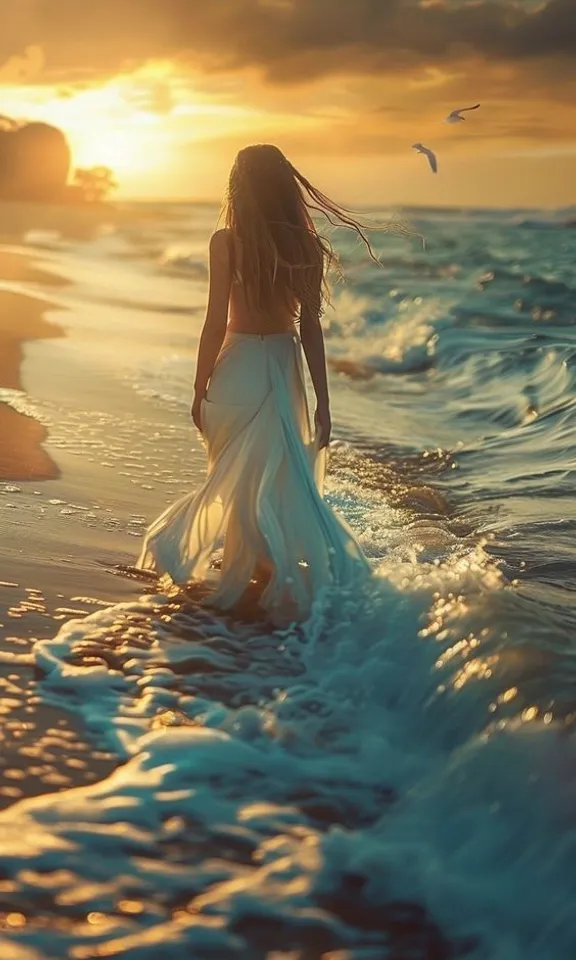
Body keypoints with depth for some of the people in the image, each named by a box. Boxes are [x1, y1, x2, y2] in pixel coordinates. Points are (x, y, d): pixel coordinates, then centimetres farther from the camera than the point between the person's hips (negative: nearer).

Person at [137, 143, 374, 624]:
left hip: (237, 366, -3)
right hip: (285, 369, 3)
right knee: (283, 480, 17)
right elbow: (312, 328, -3)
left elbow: (216, 323, -11)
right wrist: (323, 401, 2)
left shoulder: (227, 243, -12)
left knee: (239, 479, 11)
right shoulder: (308, 247, -4)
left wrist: (200, 389, 0)